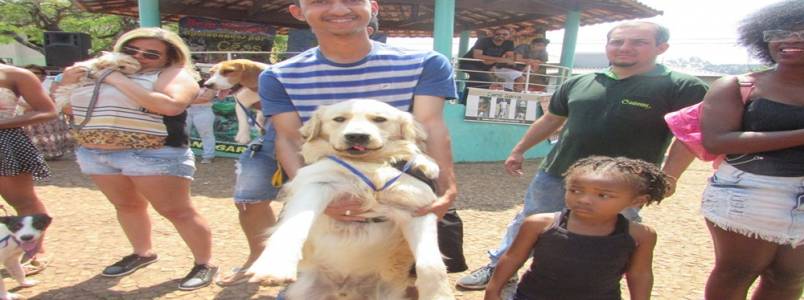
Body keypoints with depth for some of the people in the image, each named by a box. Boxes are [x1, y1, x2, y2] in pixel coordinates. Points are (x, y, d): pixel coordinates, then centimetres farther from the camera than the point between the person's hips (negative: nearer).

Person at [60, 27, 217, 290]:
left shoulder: (174, 73, -6)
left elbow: (171, 105, -27)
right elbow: (64, 107, 22)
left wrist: (121, 82, -18)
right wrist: (67, 82, 0)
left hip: (154, 155, -7)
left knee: (176, 211, -4)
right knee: (127, 205, 18)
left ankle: (205, 264, 7)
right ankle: (143, 253, 36)